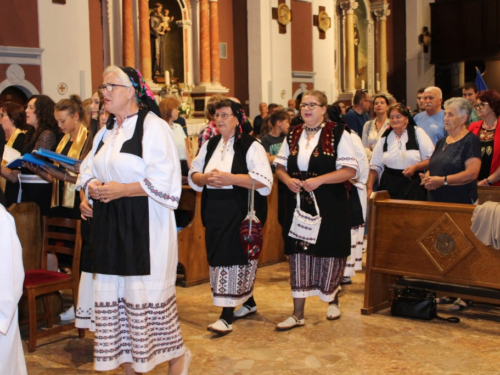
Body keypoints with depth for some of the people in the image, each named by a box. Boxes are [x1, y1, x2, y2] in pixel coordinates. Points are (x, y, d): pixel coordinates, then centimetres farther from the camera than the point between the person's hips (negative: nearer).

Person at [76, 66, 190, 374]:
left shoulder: (153, 127, -9)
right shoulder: (107, 131, 15)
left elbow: (165, 180, -16)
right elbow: (90, 169, 21)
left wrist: (121, 190, -19)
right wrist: (91, 185, -3)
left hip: (144, 226, -7)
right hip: (110, 227, 8)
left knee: (148, 292, -2)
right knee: (115, 292, 9)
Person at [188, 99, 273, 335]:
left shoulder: (251, 146, -6)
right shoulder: (209, 145, 13)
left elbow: (264, 180, -16)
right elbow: (193, 175, 12)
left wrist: (230, 178, -22)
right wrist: (206, 177, -12)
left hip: (241, 212, -6)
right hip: (215, 211, 7)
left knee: (235, 257, -8)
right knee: (219, 256, 12)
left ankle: (227, 315, -5)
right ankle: (248, 303, 30)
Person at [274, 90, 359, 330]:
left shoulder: (338, 134, -5)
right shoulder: (293, 135, 11)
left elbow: (350, 170, -11)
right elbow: (280, 166, 15)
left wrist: (319, 180, -20)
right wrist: (287, 179, -8)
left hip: (329, 206, -4)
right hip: (298, 204, 4)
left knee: (329, 253, 6)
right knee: (299, 254, 4)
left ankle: (332, 299, 34)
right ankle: (298, 314, 9)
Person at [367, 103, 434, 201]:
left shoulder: (417, 133, 2)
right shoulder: (385, 137, 12)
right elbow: (375, 166, 14)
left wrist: (415, 167, -16)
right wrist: (369, 188, 7)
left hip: (413, 186, -2)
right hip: (389, 187, 3)